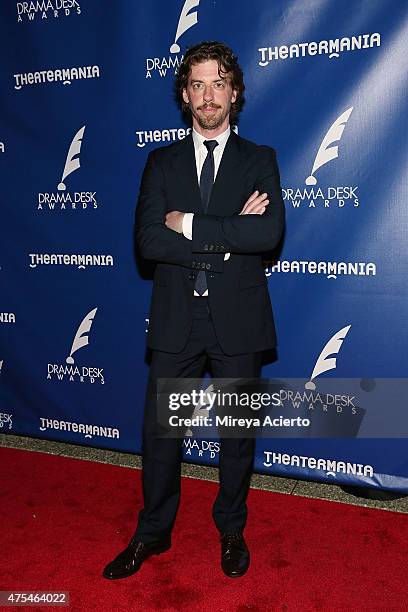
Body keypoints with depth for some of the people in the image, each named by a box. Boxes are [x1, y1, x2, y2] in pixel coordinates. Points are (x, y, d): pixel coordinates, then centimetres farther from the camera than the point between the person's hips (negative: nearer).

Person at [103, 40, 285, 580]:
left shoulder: (259, 160, 3)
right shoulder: (162, 162, 7)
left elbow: (270, 233, -15)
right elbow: (147, 240, -8)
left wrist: (189, 224, -15)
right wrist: (228, 234, -15)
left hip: (237, 319, -1)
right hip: (176, 319, 1)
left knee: (238, 431, 13)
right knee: (159, 430, 10)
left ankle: (232, 531, 36)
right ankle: (152, 535, 32)